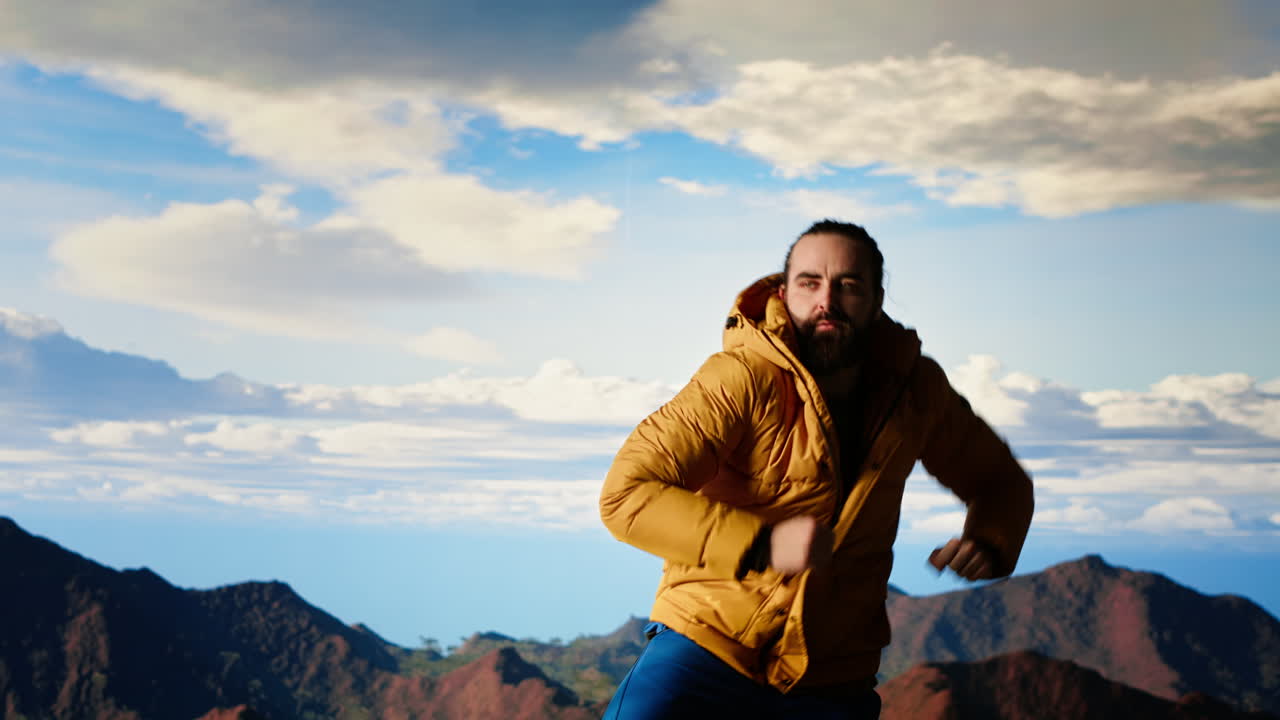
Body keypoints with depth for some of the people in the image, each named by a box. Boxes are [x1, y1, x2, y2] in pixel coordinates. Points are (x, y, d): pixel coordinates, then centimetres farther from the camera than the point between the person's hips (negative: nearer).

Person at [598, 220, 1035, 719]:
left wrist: (990, 545, -5)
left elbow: (1000, 481, 18)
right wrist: (760, 545, -32)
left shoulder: (915, 387, 2)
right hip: (709, 644, -4)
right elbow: (624, 494, -21)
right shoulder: (743, 379, -15)